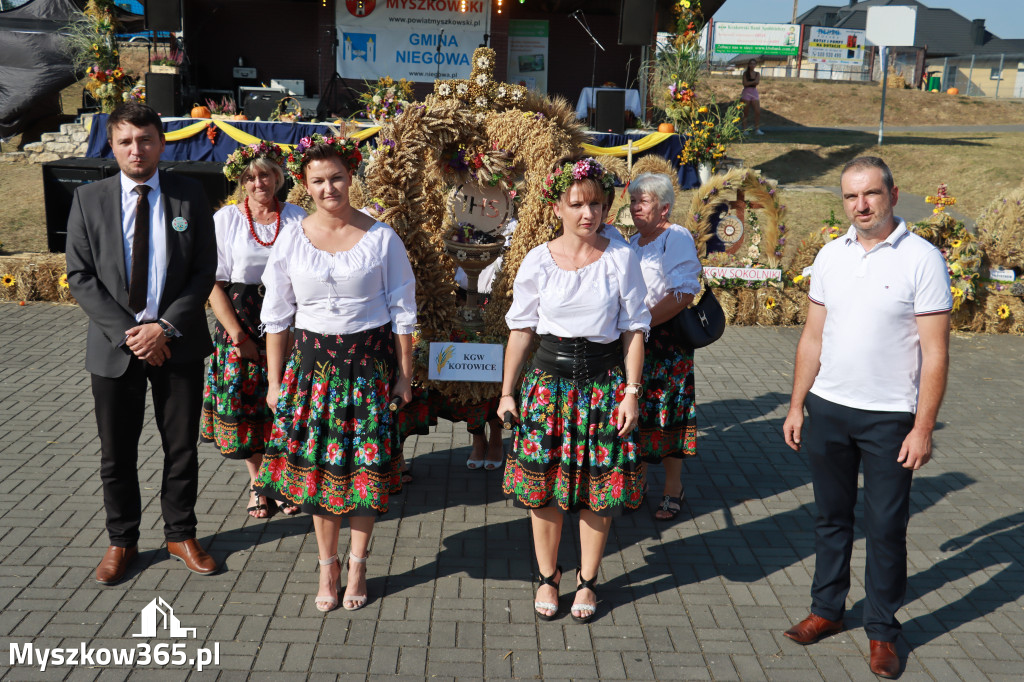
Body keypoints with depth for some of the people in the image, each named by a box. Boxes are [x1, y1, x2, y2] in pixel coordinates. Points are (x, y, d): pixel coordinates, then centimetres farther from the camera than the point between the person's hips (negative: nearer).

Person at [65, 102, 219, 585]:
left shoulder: (190, 196, -1)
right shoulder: (88, 200, 0)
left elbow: (205, 270, -3)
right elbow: (80, 277, -3)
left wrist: (165, 327, -13)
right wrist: (126, 332, -13)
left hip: (178, 344, 0)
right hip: (114, 346, 0)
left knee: (182, 446, 11)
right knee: (116, 453, 11)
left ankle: (181, 534, 30)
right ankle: (121, 541, 30)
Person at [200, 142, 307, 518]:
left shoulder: (297, 218, 3)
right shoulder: (225, 219, 0)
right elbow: (214, 283, -2)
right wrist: (238, 336, -10)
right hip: (242, 323, 0)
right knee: (245, 406, 6)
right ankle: (256, 482, 25)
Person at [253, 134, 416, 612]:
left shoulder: (382, 238, -3)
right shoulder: (291, 241, 1)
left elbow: (402, 312, 1)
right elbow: (276, 316, 5)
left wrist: (404, 376, -1)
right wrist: (274, 382, 4)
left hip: (371, 361, -1)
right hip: (313, 361, 2)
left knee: (365, 465, 5)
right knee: (318, 464, 7)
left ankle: (357, 565, 23)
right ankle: (328, 564, 25)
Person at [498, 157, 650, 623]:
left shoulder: (620, 258, -2)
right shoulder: (537, 262, 0)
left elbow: (634, 329, 0)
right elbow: (521, 328, 5)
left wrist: (632, 392, -5)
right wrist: (507, 391, 4)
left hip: (604, 381, 0)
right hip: (549, 377, 1)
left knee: (598, 486, 6)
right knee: (543, 482, 5)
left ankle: (587, 580, 25)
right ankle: (548, 576, 26)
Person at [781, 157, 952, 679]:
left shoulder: (922, 259, -8)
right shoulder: (830, 255, 6)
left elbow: (935, 352, -9)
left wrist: (923, 427, -13)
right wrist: (796, 406, 8)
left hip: (889, 417, -4)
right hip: (827, 409, 4)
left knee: (886, 528, 6)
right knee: (831, 517, 15)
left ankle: (882, 630, 22)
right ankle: (827, 610, 30)